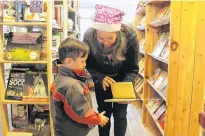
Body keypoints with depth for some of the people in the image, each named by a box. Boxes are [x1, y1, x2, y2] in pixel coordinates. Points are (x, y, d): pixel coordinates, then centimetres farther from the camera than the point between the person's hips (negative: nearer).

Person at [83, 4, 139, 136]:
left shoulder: (130, 36, -31)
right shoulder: (89, 36, -29)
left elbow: (133, 68, -19)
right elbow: (88, 66, -15)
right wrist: (100, 78, -34)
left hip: (122, 79, -1)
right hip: (102, 79, 1)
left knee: (120, 114, 7)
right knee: (104, 113, 11)